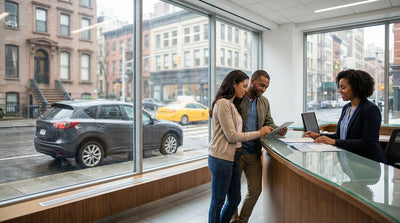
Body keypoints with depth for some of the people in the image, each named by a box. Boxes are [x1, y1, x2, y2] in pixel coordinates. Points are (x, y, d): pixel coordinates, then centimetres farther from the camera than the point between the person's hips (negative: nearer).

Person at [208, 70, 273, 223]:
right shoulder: (222, 103, -15)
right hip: (221, 158, -10)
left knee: (234, 199, 17)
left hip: (232, 157, 10)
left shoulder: (232, 104, 17)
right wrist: (258, 133, -9)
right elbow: (231, 135, -17)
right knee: (218, 202, 5)